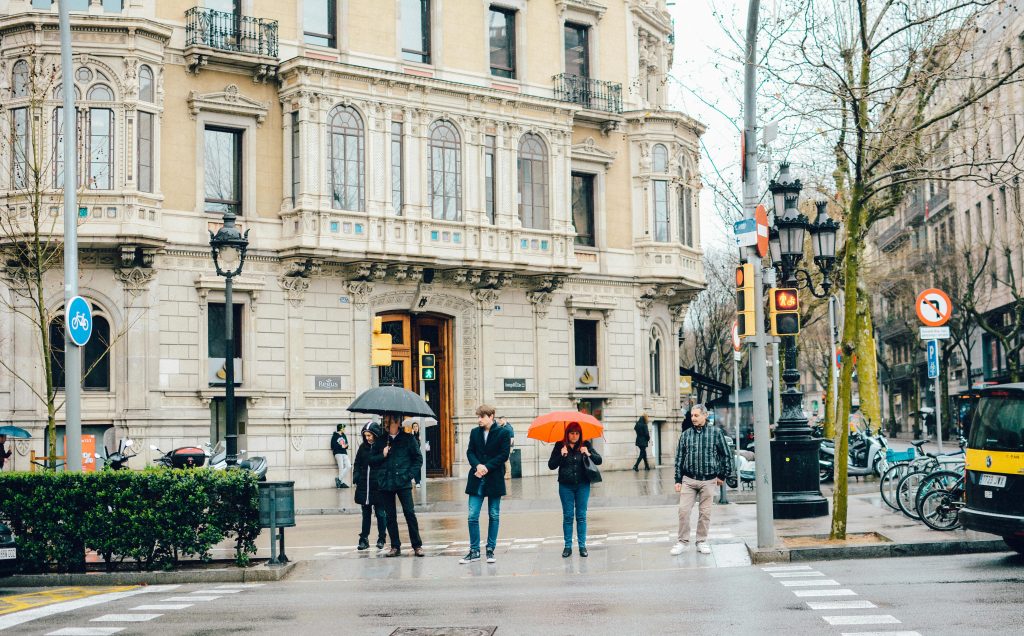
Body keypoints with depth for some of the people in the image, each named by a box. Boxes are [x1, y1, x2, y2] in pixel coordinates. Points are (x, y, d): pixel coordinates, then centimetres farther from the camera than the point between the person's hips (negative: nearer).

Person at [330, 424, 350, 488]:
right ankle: (341, 482, -2)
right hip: (338, 453, -6)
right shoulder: (335, 436, -2)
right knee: (341, 467, -9)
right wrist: (341, 446, -12)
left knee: (348, 466, -5)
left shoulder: (344, 436, 17)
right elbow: (333, 445, -8)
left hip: (344, 453, 6)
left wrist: (346, 446, -6)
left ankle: (339, 479, 2)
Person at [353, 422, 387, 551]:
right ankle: (364, 539, 16)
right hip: (364, 486, 5)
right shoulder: (363, 447, 8)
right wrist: (356, 477, 1)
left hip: (379, 487, -5)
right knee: (365, 514, 11)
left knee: (380, 513, 3)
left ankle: (381, 539, 14)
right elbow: (357, 464, 14)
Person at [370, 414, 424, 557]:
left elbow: (418, 458, 5)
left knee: (410, 513, -6)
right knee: (390, 516, 5)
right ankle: (395, 547, 14)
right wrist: (382, 455, -7)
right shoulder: (381, 440, 8)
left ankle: (417, 545, 3)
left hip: (403, 482, -3)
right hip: (386, 484, 3)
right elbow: (371, 459, 11)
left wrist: (410, 475, -5)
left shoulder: (407, 438, 2)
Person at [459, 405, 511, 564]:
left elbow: (504, 454, -8)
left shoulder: (503, 432, -3)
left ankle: (490, 549, 15)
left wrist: (487, 467, -15)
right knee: (473, 516, -2)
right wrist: (477, 465, -13)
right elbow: (470, 452, 6)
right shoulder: (475, 432, 9)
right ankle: (474, 551, 6)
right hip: (477, 480, 3)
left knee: (494, 516, 6)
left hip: (494, 479, -3)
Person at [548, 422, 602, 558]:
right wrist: (561, 455, -18)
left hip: (582, 485, 0)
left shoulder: (586, 445, 1)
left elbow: (599, 460, -2)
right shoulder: (560, 446, -1)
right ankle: (568, 546, 10)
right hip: (566, 486, 0)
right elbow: (551, 465, -4)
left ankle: (582, 545, 11)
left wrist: (589, 454, -20)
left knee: (581, 516, 5)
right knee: (568, 516, 4)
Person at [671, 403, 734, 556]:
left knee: (705, 512, 5)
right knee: (683, 510, -5)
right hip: (688, 480, 1)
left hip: (708, 481, -1)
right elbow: (679, 458, 9)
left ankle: (702, 542, 17)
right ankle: (683, 542, 6)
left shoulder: (716, 432, 0)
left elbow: (727, 455, 6)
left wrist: (723, 475, 6)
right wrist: (678, 480, 5)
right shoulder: (686, 435, 6)